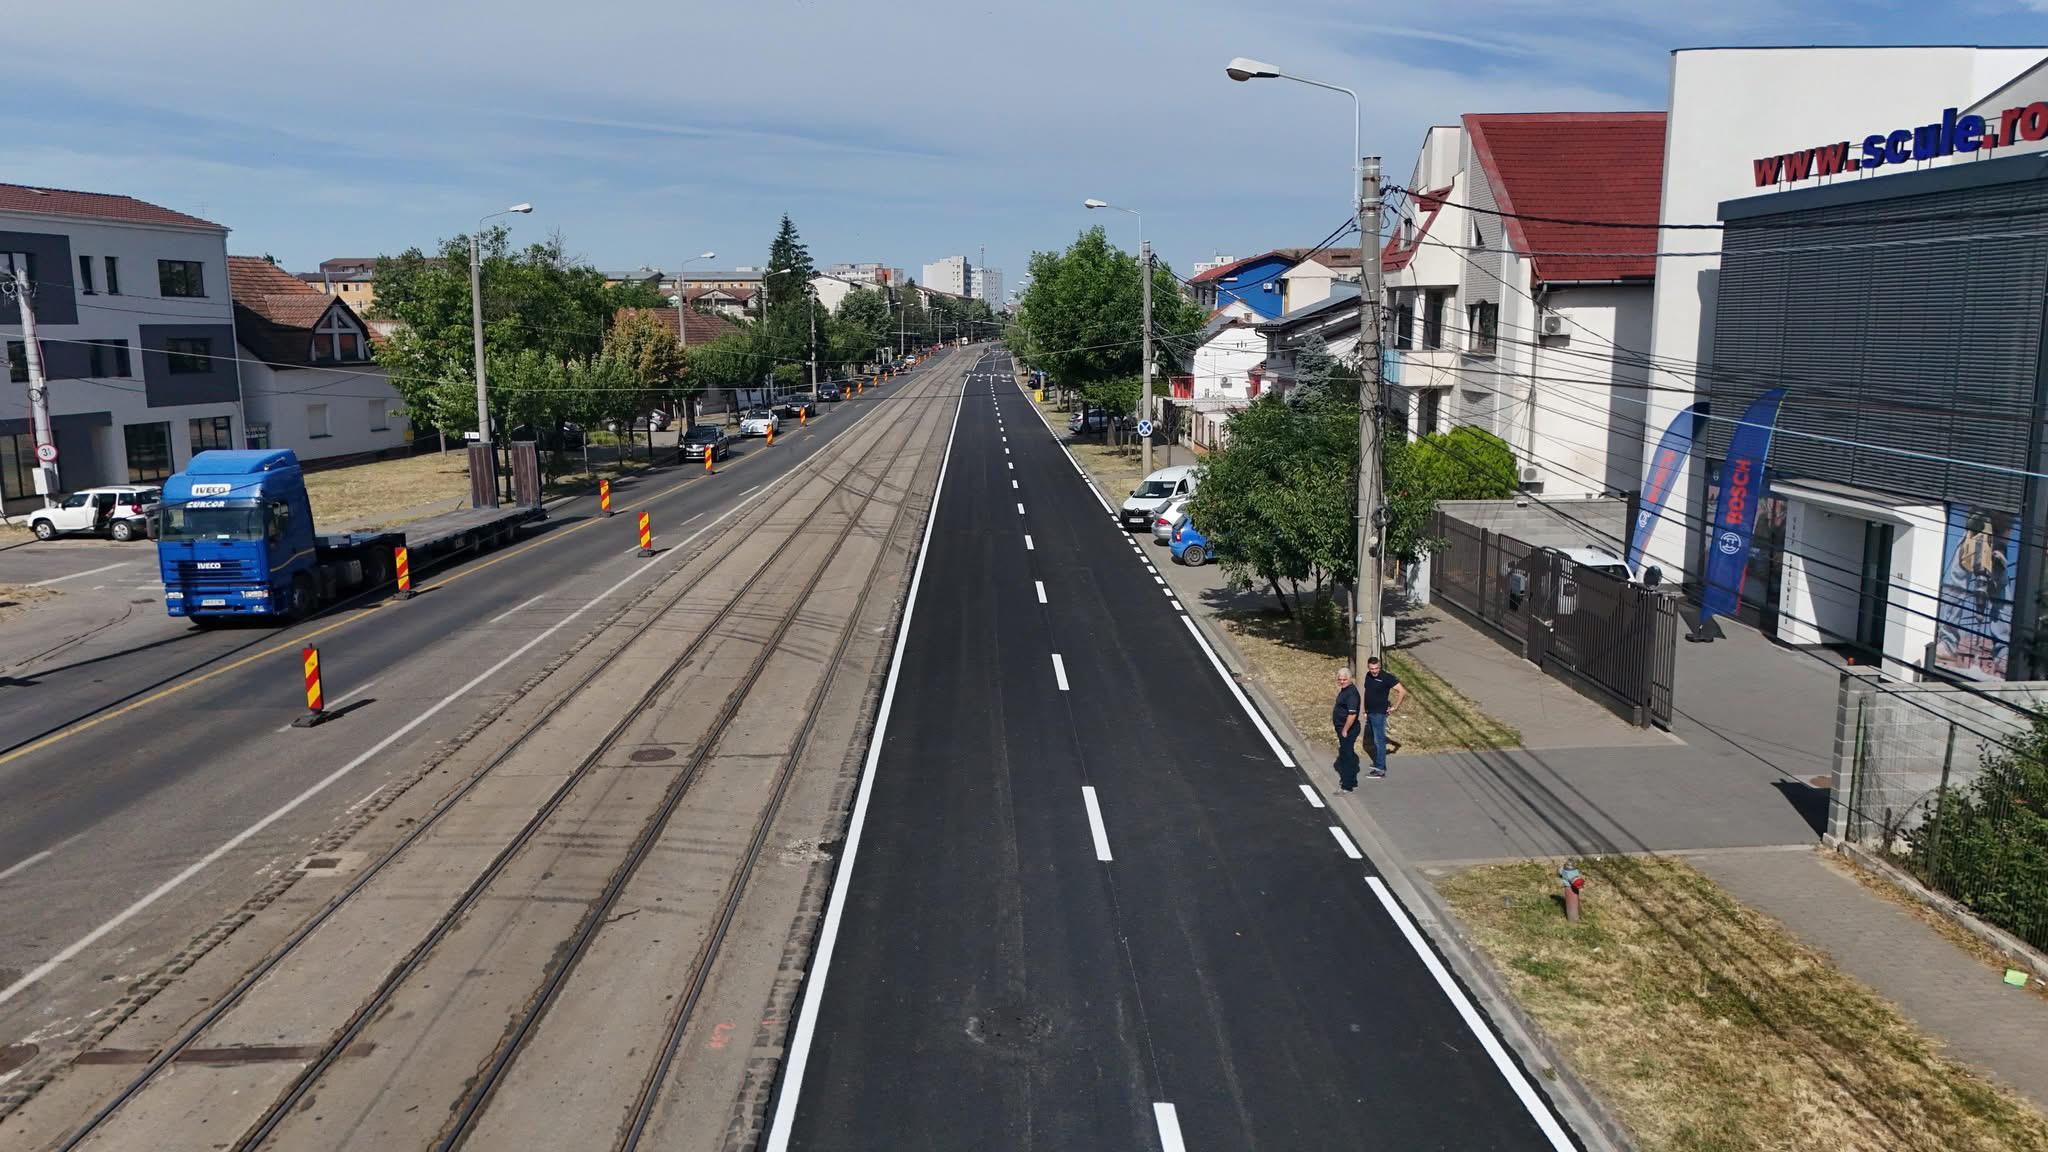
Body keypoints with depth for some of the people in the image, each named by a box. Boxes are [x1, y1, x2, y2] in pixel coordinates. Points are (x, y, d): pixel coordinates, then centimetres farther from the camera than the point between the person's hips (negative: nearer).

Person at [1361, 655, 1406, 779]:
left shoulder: (1386, 677, -17)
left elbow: (1402, 692, -18)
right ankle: (1378, 763, 28)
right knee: (1375, 740, 17)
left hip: (1379, 713, -8)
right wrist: (1366, 712, 18)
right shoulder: (1368, 676, 6)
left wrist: (1395, 707, -15)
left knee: (1379, 741, -7)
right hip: (1370, 713, 8)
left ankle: (1380, 770, -7)